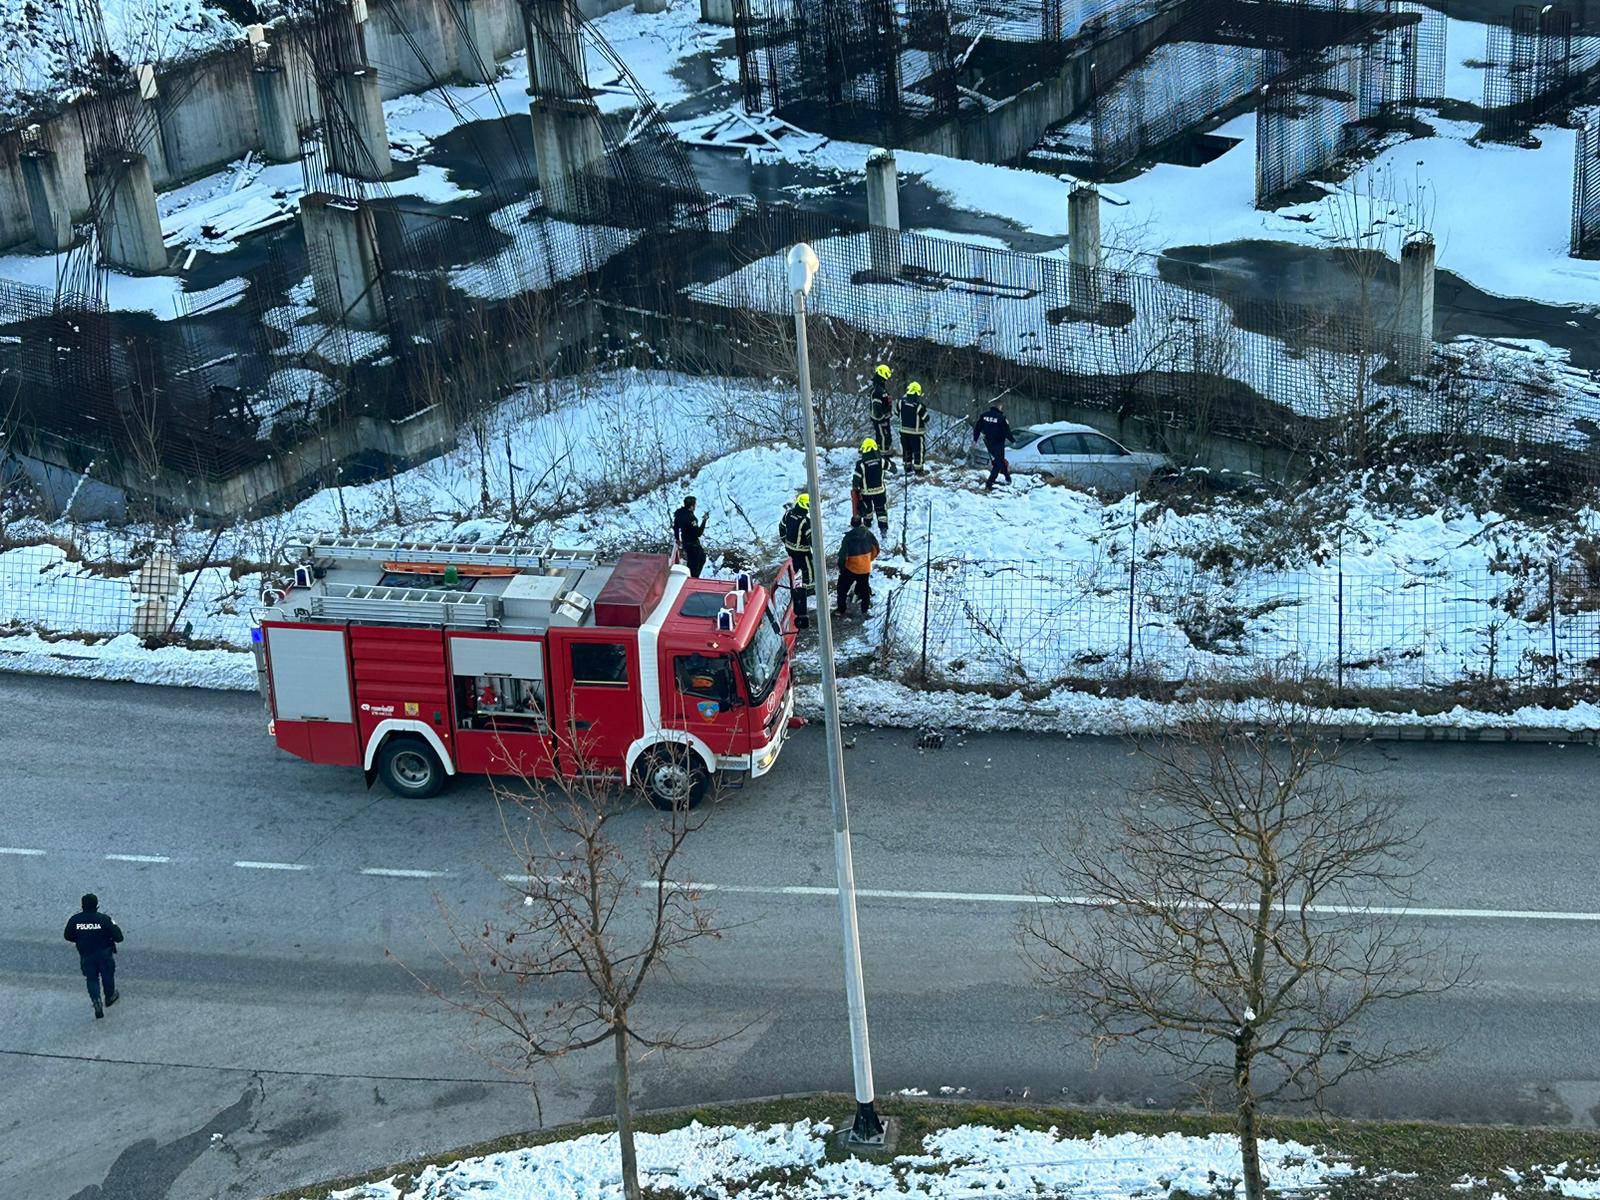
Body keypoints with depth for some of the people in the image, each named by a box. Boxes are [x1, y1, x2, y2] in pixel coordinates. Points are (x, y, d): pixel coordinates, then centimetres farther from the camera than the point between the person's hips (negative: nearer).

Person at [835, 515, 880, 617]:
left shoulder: (848, 537, -20)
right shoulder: (868, 533, -9)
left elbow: (842, 555, -18)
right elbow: (876, 548, 4)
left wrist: (841, 567, -3)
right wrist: (871, 559, 21)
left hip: (851, 568, -3)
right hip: (865, 568, 3)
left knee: (842, 589, 13)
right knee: (864, 588, 21)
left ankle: (840, 610, 16)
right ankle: (865, 610, 27)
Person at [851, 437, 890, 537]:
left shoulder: (861, 463, -20)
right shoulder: (881, 460, -11)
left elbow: (856, 478, -16)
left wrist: (855, 488, 1)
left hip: (866, 491, -1)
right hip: (880, 490, 1)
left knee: (867, 509, 23)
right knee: (881, 509, 11)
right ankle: (884, 529, 4)